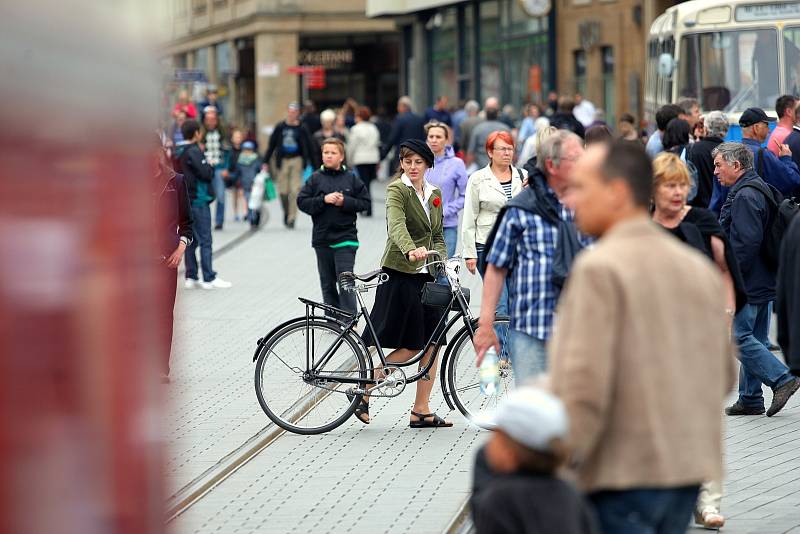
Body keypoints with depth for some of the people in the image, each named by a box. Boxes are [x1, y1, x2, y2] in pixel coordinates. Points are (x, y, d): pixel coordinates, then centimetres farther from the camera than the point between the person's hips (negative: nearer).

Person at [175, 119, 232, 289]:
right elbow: (206, 173, -22)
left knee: (190, 240, 12)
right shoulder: (194, 152, -15)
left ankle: (190, 277, 13)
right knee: (205, 240, -4)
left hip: (184, 202, 8)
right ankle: (209, 278, -4)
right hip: (198, 200, -8)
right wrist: (210, 167, 0)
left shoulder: (178, 152, 11)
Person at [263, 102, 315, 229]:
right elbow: (271, 145, 9)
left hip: (297, 160, -2)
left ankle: (291, 218, -4)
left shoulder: (302, 129, 1)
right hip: (283, 160, 2)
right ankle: (286, 213, 24)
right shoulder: (280, 127, 5)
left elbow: (309, 147, 5)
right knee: (283, 191, 1)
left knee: (295, 191, -8)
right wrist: (266, 162, 6)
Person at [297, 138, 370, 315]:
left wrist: (345, 202, -12)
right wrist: (323, 200, -14)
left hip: (345, 239, -3)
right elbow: (302, 202, -1)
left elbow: (364, 202, 3)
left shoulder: (351, 179, 2)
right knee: (327, 283, 10)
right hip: (322, 239, 3)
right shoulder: (315, 179, 4)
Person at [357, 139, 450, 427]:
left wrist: (440, 258, -2)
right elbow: (396, 226, -25)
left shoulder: (434, 195, 15)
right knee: (409, 346, -8)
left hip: (426, 275, 7)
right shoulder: (397, 190, -7)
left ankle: (421, 411, 8)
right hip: (400, 274, -7)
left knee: (430, 344, 3)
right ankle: (363, 393, 3)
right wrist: (411, 250, -44)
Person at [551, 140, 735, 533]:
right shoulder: (700, 268, 12)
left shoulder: (599, 267, -12)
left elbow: (585, 380, -19)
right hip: (689, 470, 8)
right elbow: (723, 376, 16)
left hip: (622, 474, -8)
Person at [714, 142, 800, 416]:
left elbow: (748, 242, -24)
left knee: (739, 337, -9)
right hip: (763, 282, 11)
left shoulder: (744, 196, -17)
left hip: (747, 283, -11)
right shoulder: (759, 190, 17)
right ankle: (750, 399, 16)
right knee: (753, 339, 12)